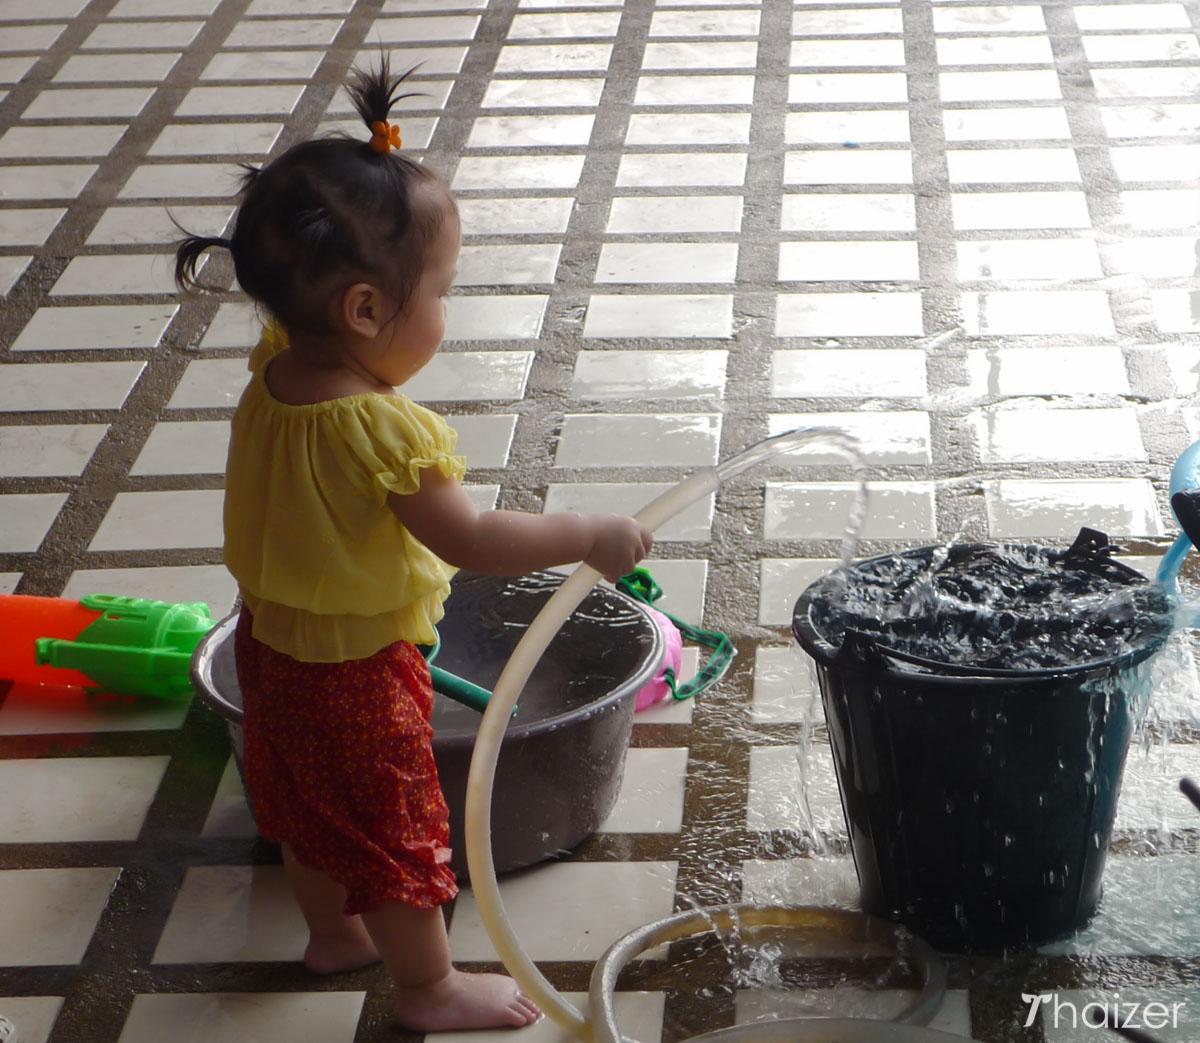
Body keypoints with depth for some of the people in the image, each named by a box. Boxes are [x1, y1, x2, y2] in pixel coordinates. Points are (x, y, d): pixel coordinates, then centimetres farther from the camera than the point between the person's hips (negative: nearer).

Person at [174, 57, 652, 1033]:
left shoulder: (272, 370, -10)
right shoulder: (385, 429, -34)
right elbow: (469, 537, -29)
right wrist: (590, 535, -18)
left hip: (272, 638, 8)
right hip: (356, 666, -8)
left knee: (306, 805, 28)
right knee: (396, 830, 11)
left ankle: (333, 931, 49)